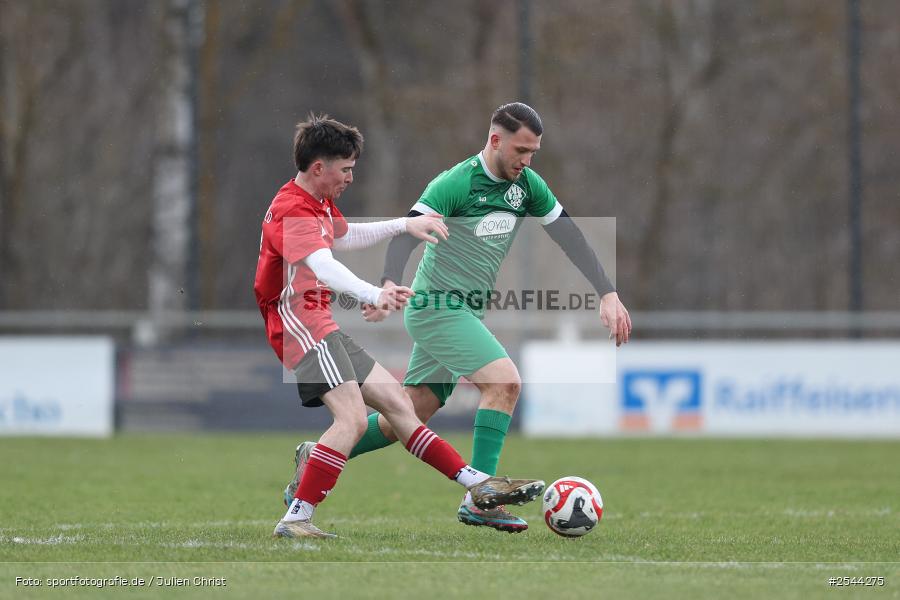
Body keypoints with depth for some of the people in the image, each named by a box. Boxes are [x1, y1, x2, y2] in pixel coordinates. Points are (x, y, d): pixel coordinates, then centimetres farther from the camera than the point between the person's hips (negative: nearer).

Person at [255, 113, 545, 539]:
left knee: (396, 402, 12)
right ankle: (296, 519, -27)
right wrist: (373, 294, -54)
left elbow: (344, 236, 37)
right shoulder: (292, 211, -19)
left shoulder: (318, 204, 15)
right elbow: (323, 264, -38)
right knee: (352, 418, -25)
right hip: (300, 324, -11)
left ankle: (478, 485, 16)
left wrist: (405, 225, 31)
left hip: (321, 326, 11)